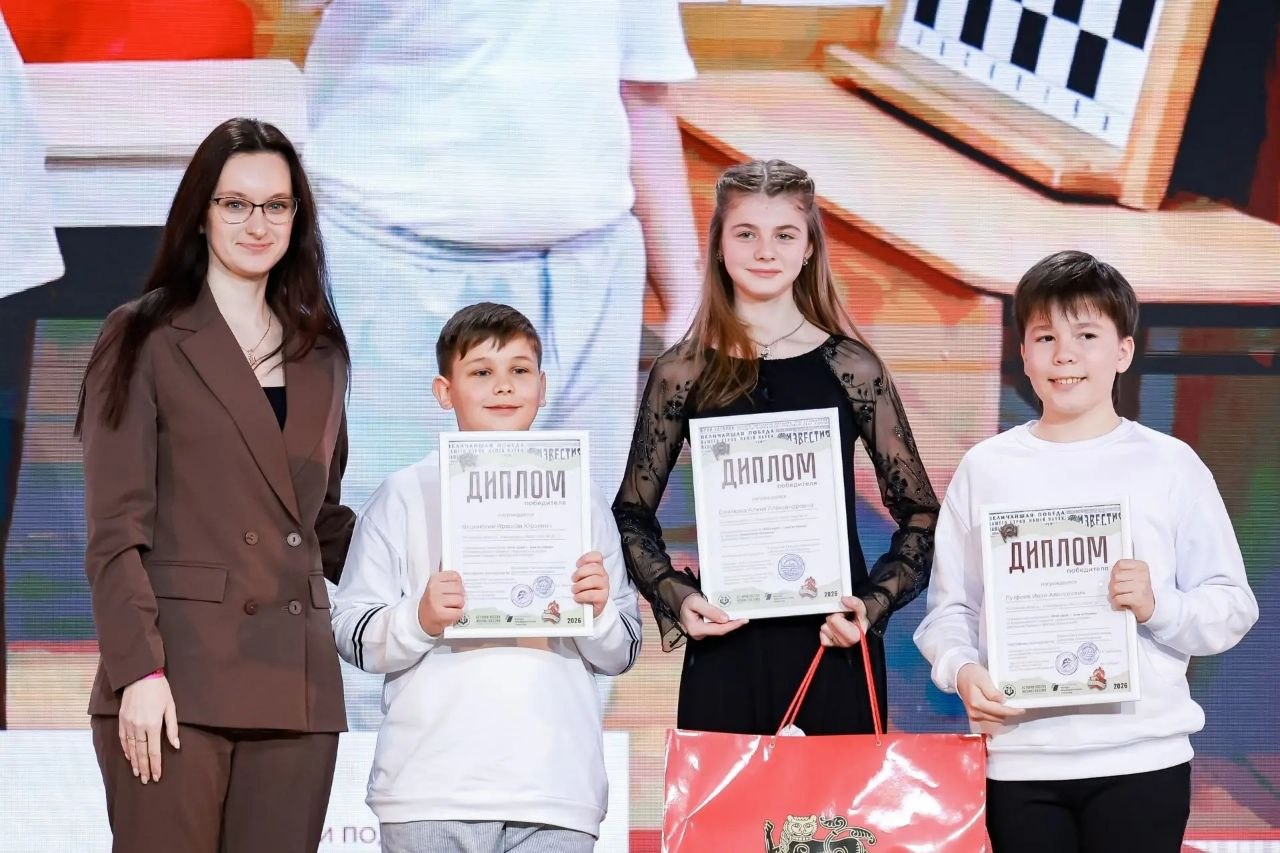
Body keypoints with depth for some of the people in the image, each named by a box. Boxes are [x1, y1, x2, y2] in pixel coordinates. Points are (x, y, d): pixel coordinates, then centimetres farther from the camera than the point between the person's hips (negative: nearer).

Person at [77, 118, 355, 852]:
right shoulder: (145, 339, 3)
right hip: (178, 679, -4)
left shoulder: (321, 355, 18)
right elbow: (116, 528, -4)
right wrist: (138, 671, -14)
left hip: (296, 681, 5)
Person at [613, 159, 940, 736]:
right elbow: (632, 514, 11)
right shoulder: (683, 372, 5)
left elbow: (919, 512, 7)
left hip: (833, 645, 0)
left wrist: (874, 605, -7)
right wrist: (674, 598, -5)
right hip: (724, 647, 0)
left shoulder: (851, 367, 4)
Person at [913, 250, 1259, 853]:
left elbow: (1232, 608, 3)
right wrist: (961, 669, -11)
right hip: (1019, 760, 1)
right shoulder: (986, 468, 7)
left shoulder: (1170, 465, 3)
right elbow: (950, 606, 7)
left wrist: (1157, 606, -14)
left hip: (1143, 758, -1)